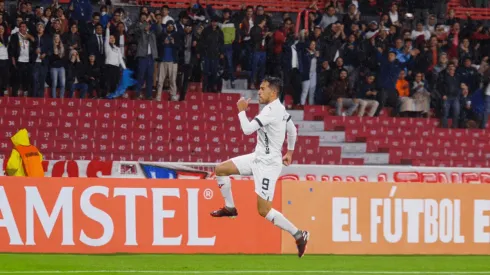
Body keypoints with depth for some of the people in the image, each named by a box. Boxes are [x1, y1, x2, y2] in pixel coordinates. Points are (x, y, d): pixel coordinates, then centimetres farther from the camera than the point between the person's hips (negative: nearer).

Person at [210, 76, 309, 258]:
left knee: (264, 210, -10)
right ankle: (230, 208, 21)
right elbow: (292, 130, 23)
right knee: (220, 169, 9)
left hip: (267, 164, -10)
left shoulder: (271, 110, -22)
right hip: (259, 158, 10)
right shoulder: (280, 109, 9)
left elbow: (247, 129, -26)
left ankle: (298, 235, -2)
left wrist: (241, 110, -10)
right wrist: (289, 152, 33)